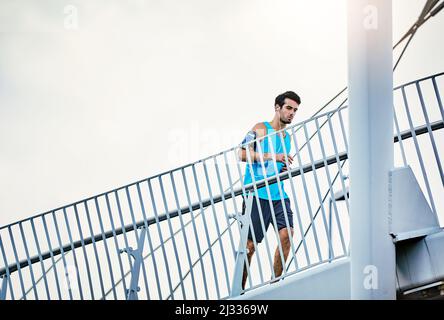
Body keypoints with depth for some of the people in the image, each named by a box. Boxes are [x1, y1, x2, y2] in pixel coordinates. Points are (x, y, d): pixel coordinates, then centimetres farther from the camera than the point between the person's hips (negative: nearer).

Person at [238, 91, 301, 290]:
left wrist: (285, 169, 8)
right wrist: (272, 156, -17)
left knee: (287, 232, -12)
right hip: (257, 193, -6)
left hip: (278, 194, 6)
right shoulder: (260, 129, -2)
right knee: (250, 243, -4)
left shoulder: (287, 137, 20)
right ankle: (239, 290, 6)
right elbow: (243, 154, -12)